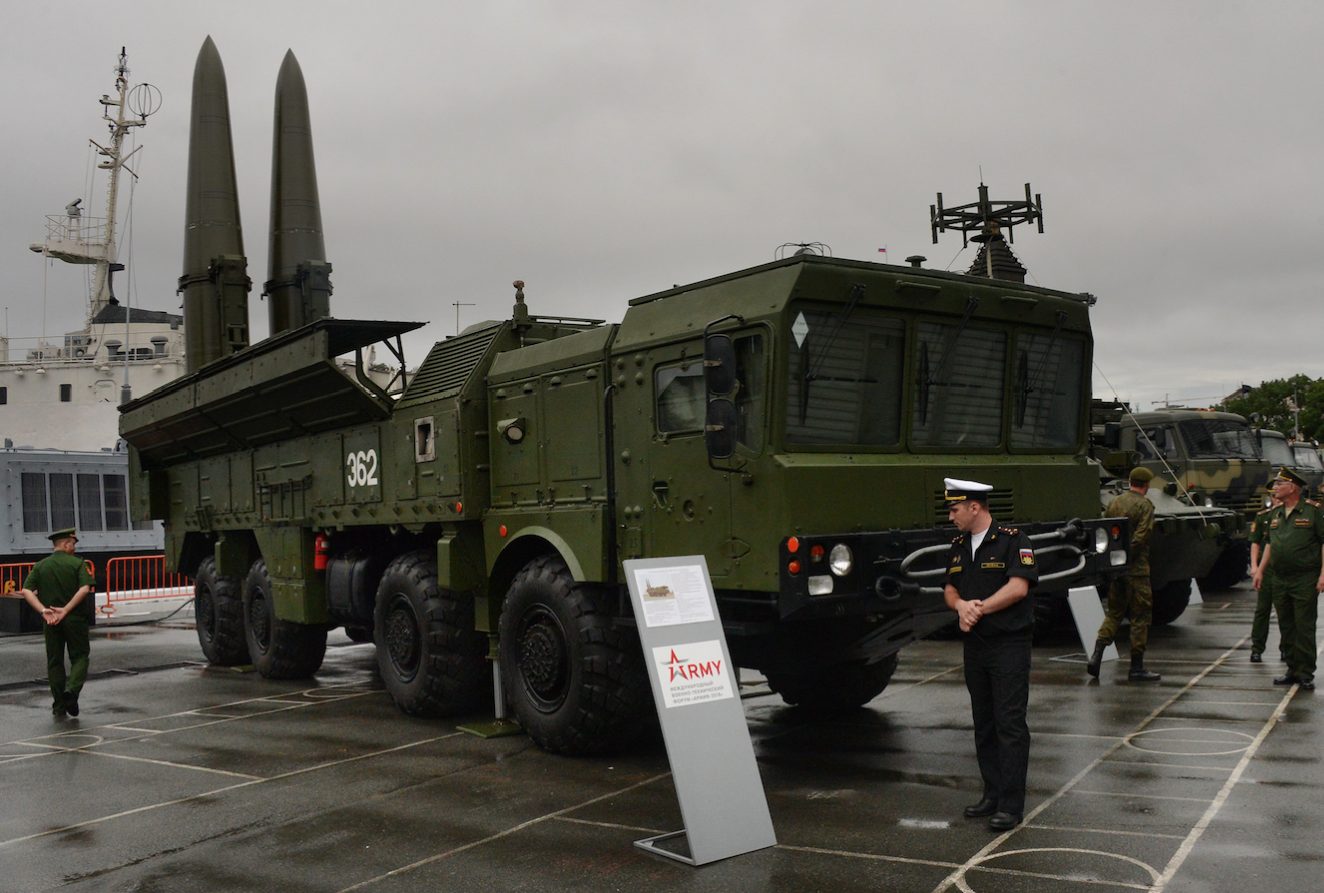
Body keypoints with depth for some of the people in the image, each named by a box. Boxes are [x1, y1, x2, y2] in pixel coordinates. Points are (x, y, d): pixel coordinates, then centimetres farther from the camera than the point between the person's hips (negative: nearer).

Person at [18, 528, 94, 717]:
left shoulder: (40, 566, 7)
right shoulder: (77, 563, -3)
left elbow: (27, 591, -4)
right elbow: (85, 588, -17)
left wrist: (43, 610, -11)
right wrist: (66, 610, -14)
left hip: (51, 622, 3)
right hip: (75, 618, -3)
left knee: (54, 661, 11)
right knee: (79, 656, 7)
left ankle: (59, 706, 12)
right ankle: (72, 689, -18)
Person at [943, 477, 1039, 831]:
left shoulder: (1012, 540, -8)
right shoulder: (958, 547, 13)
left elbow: (1018, 587, -17)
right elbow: (950, 589, 13)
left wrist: (979, 608, -15)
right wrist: (962, 606, -9)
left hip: (1010, 645, -7)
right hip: (975, 644, 7)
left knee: (1010, 725, -6)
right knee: (984, 724, 12)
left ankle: (1012, 805, -2)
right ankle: (993, 794, 22)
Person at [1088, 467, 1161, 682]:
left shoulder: (1114, 502, 9)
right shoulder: (1144, 505, -9)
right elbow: (1140, 537, -19)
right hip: (1135, 568, -6)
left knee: (1114, 613, 15)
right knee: (1140, 617, 3)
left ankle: (1096, 655, 1)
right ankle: (1136, 668, 7)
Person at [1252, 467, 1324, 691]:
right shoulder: (1274, 514, 13)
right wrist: (1260, 570, 16)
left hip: (1305, 580, -6)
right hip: (1279, 579, 6)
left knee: (1304, 628, -3)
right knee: (1286, 628, 10)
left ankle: (1306, 674, 4)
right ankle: (1293, 670, 18)